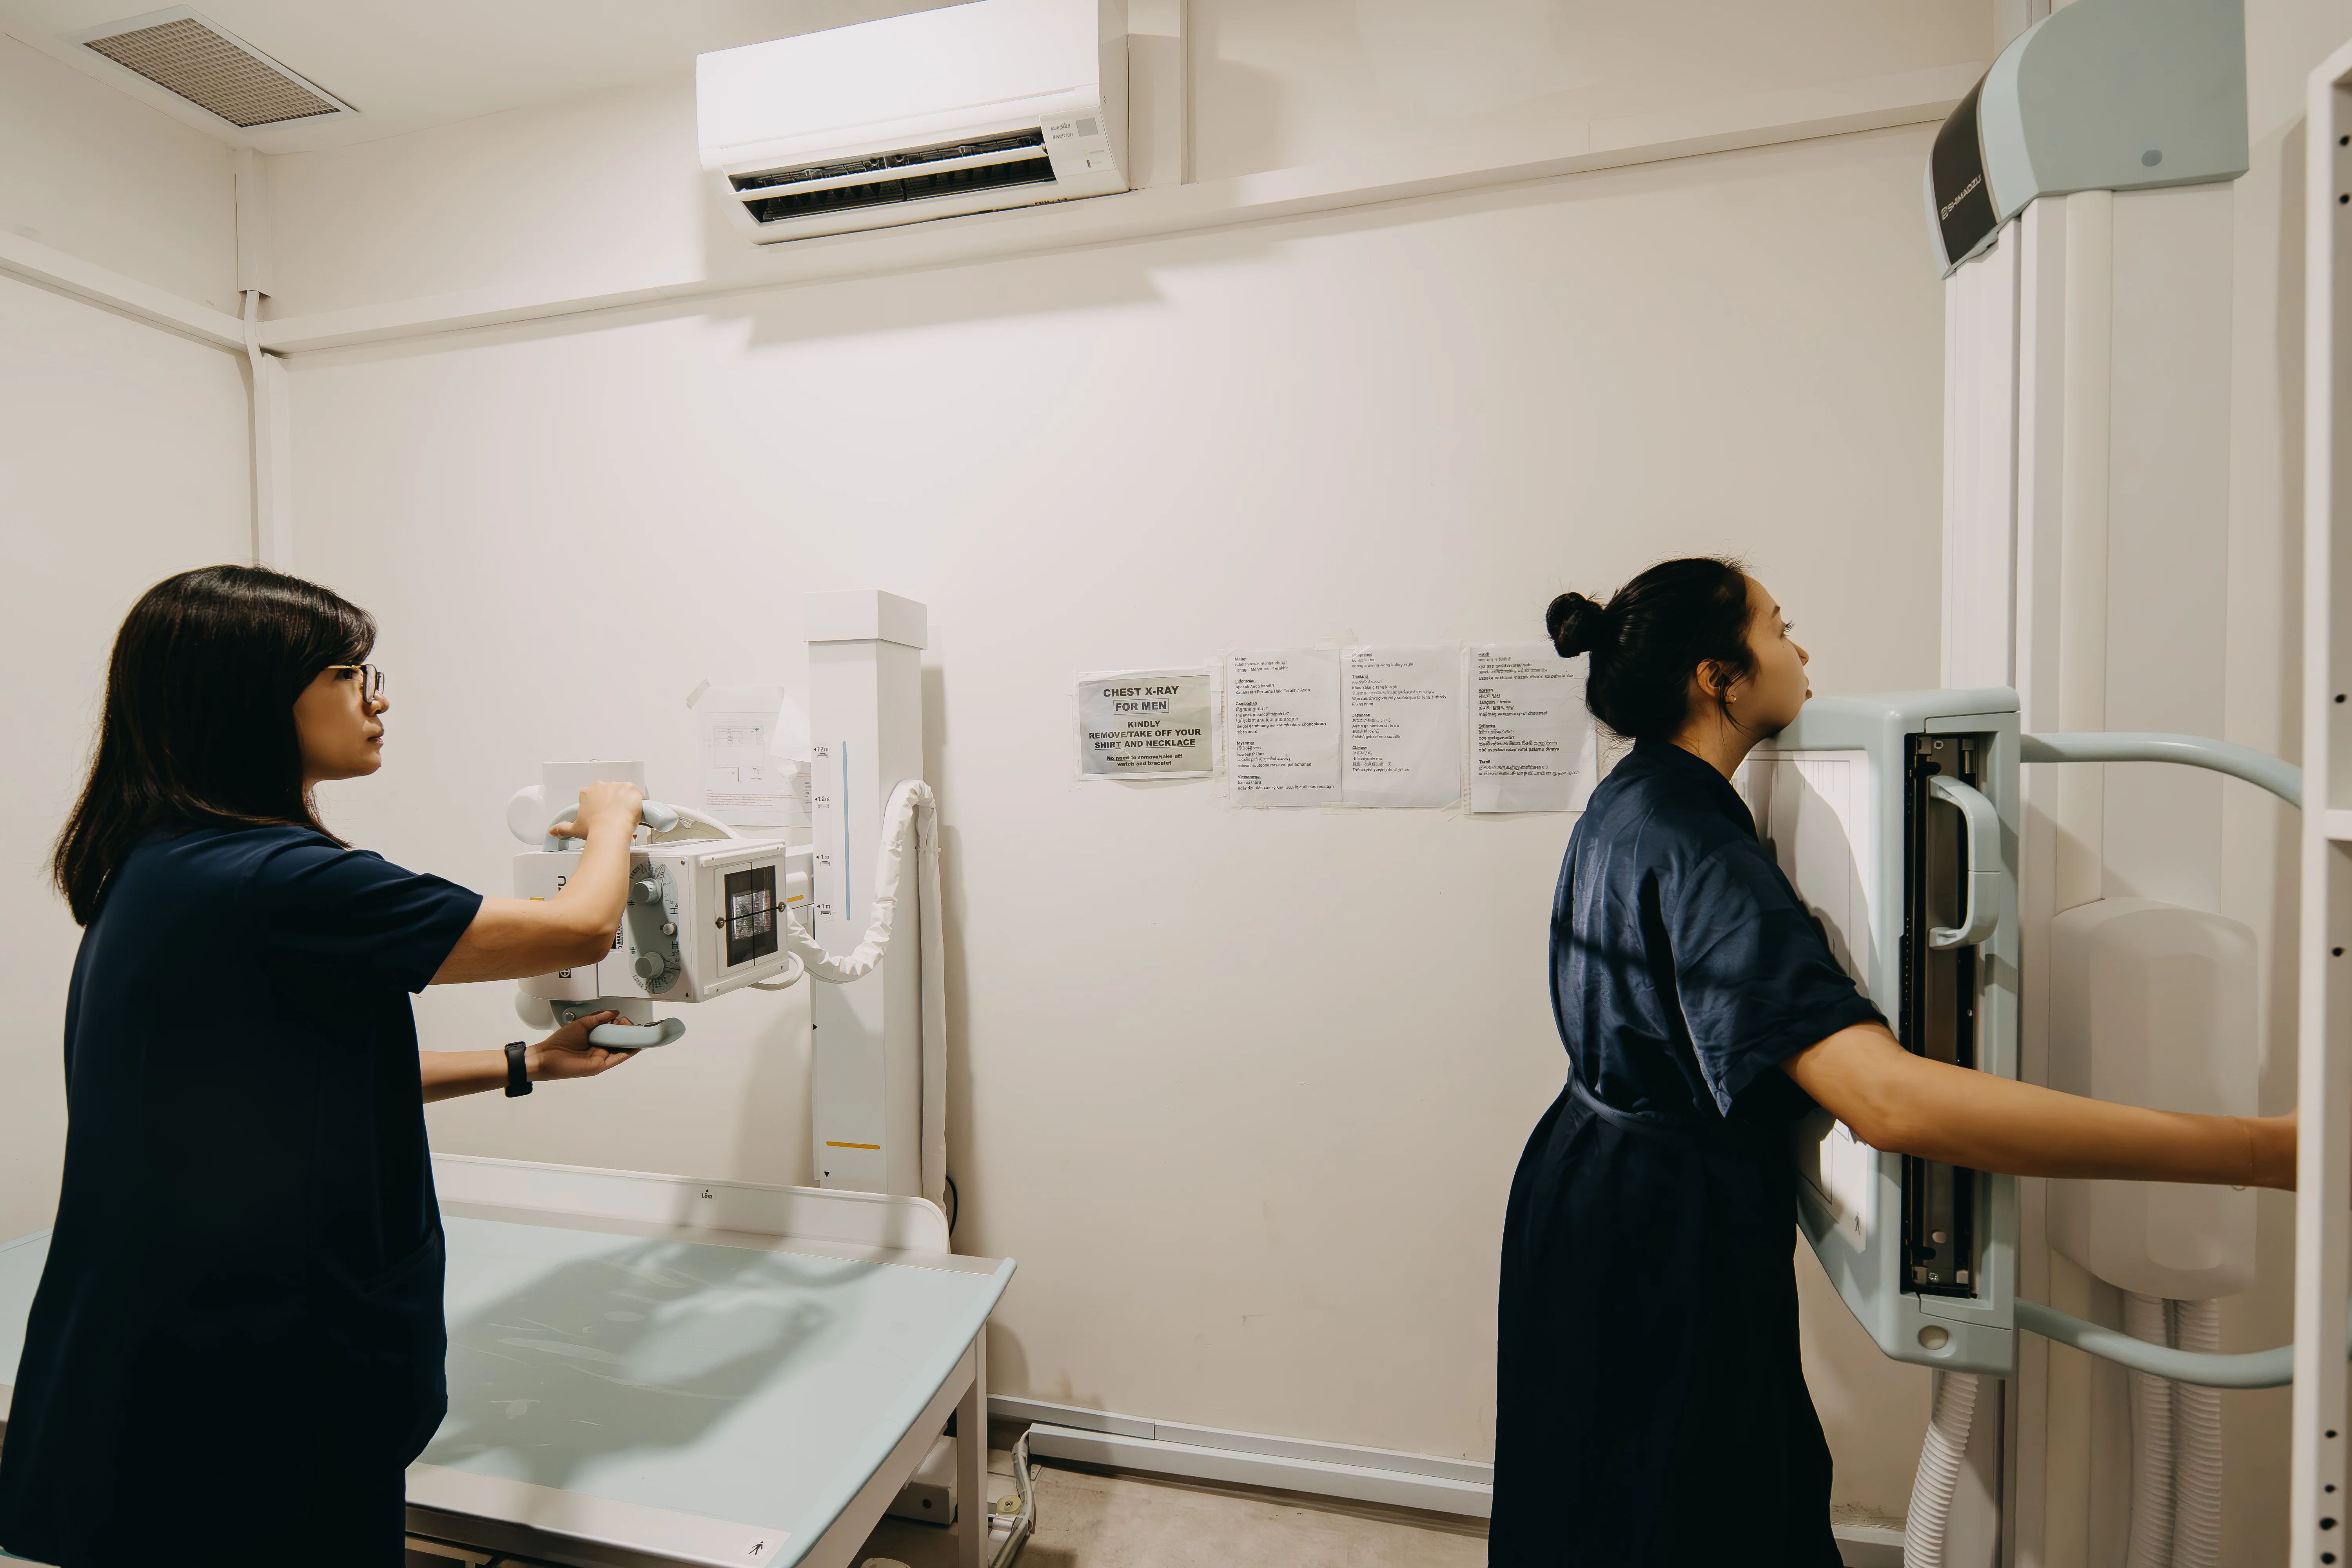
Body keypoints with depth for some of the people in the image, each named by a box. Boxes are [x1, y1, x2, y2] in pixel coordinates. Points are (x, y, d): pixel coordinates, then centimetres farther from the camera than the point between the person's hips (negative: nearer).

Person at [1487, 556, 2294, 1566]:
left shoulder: (1632, 801, 4)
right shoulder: (1694, 851, -29)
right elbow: (1889, 1100, -37)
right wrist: (2262, 1152, -33)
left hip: (1605, 1186, 9)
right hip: (1667, 1243, -9)